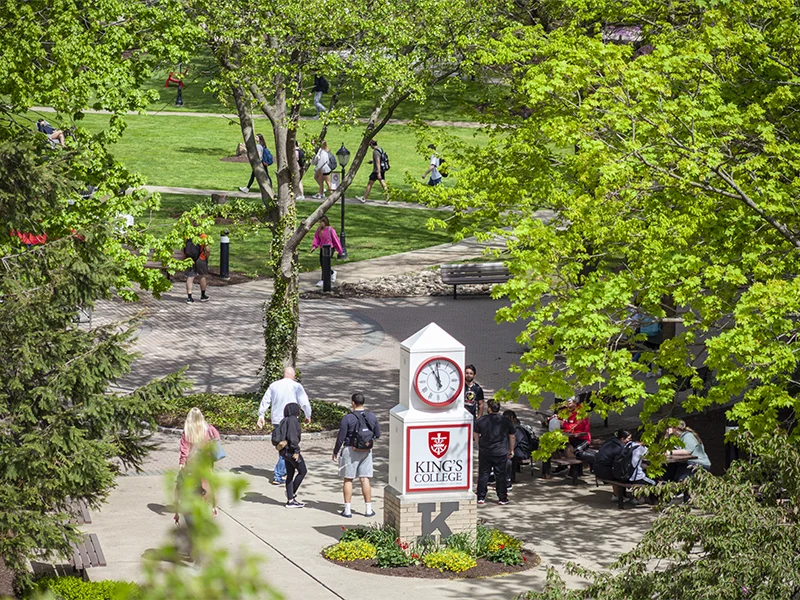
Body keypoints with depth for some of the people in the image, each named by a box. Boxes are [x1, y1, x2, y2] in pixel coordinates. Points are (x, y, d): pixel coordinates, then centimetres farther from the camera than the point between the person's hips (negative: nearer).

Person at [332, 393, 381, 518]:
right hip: (366, 451, 3)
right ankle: (368, 509, 10)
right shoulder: (372, 417, -1)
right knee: (365, 479, 9)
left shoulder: (348, 418, -14)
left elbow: (341, 437, -10)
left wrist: (335, 451, 3)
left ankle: (347, 510, 5)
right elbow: (377, 435, 7)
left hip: (350, 451, -3)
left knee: (348, 480, 5)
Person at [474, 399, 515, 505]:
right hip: (501, 453, 0)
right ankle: (502, 498, 10)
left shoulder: (481, 420, -4)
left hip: (484, 452, 0)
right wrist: (511, 450, 17)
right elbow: (512, 437, 6)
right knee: (500, 475, 7)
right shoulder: (506, 421, -1)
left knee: (483, 474, 8)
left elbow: (476, 435, 8)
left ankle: (481, 498, 10)